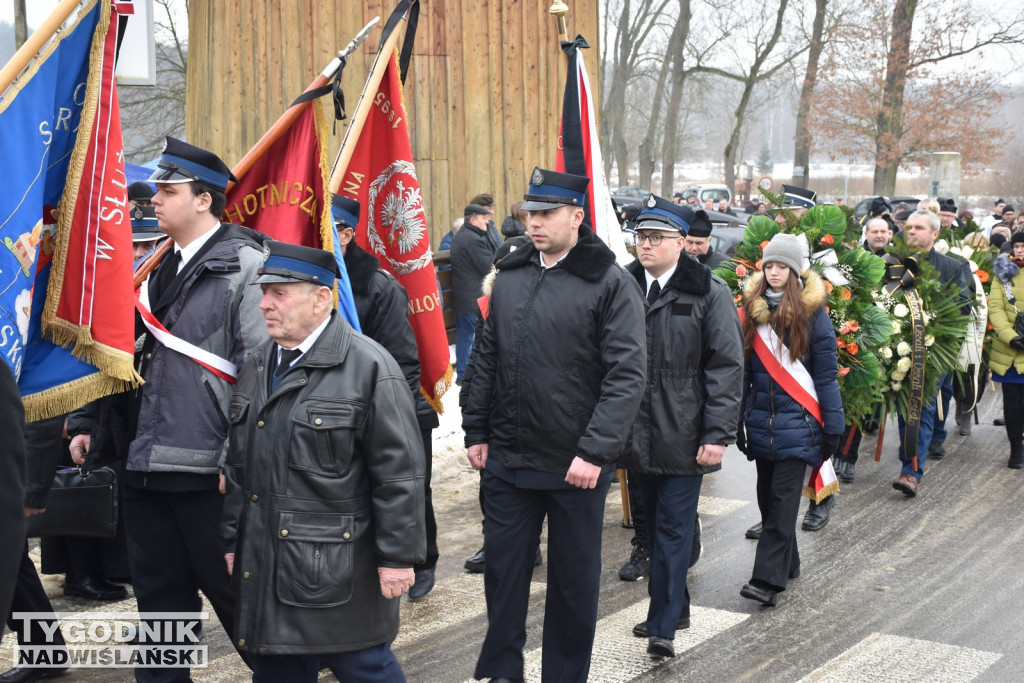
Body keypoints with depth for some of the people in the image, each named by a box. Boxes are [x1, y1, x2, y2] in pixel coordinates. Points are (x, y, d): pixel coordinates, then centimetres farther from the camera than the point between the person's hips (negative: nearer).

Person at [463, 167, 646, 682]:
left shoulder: (610, 285, -10)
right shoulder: (509, 277, 6)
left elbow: (627, 376, -14)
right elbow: (486, 359, 14)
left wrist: (595, 452, -19)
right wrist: (477, 431, 9)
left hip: (576, 467, -4)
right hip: (507, 461, 4)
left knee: (573, 581, 10)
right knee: (503, 571, 14)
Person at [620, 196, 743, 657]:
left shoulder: (708, 292, -6)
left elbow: (726, 367, -8)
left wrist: (718, 434, -14)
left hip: (684, 436, -4)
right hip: (638, 433, 5)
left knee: (673, 529, -2)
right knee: (655, 524, 14)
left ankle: (663, 626, 3)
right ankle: (671, 608, 29)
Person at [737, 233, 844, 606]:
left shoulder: (811, 311, -5)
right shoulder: (751, 308, 7)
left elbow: (826, 373, -5)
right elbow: (744, 369, 11)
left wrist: (832, 427, -7)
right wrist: (738, 420, 9)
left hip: (797, 420, -5)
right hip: (761, 419, 5)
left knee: (783, 497, -9)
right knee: (767, 496, 11)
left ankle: (768, 579, -10)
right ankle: (786, 564, 27)